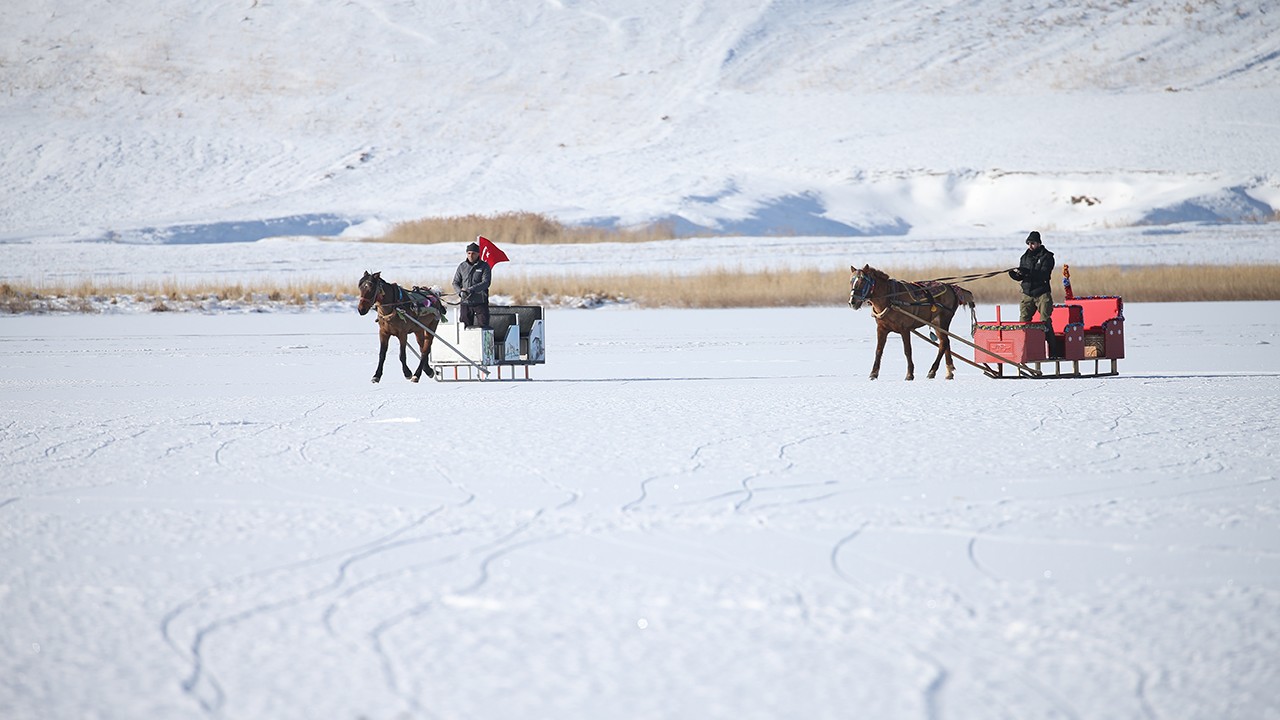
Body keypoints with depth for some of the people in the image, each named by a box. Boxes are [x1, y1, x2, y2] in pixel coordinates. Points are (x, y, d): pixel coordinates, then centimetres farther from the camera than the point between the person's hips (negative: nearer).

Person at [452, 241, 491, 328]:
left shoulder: (484, 266, -1)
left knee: (483, 326, -5)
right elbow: (455, 283, 8)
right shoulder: (462, 266, 8)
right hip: (465, 303, 2)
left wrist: (471, 289, -25)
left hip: (480, 302, -2)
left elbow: (486, 283, -13)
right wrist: (460, 292, -14)